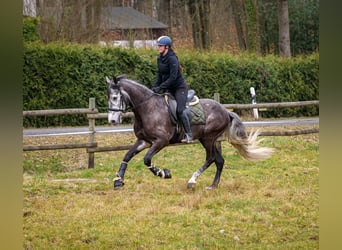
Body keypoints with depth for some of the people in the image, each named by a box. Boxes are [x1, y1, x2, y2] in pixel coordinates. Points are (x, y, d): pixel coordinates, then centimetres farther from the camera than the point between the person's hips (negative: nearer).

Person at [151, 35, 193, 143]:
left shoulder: (172, 59, -20)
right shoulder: (160, 59, 5)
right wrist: (154, 87, -4)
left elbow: (173, 77, -25)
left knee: (180, 110, -19)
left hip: (179, 87, -9)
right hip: (169, 89, 9)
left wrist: (160, 87, -28)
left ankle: (189, 135, -14)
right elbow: (160, 75, 10)